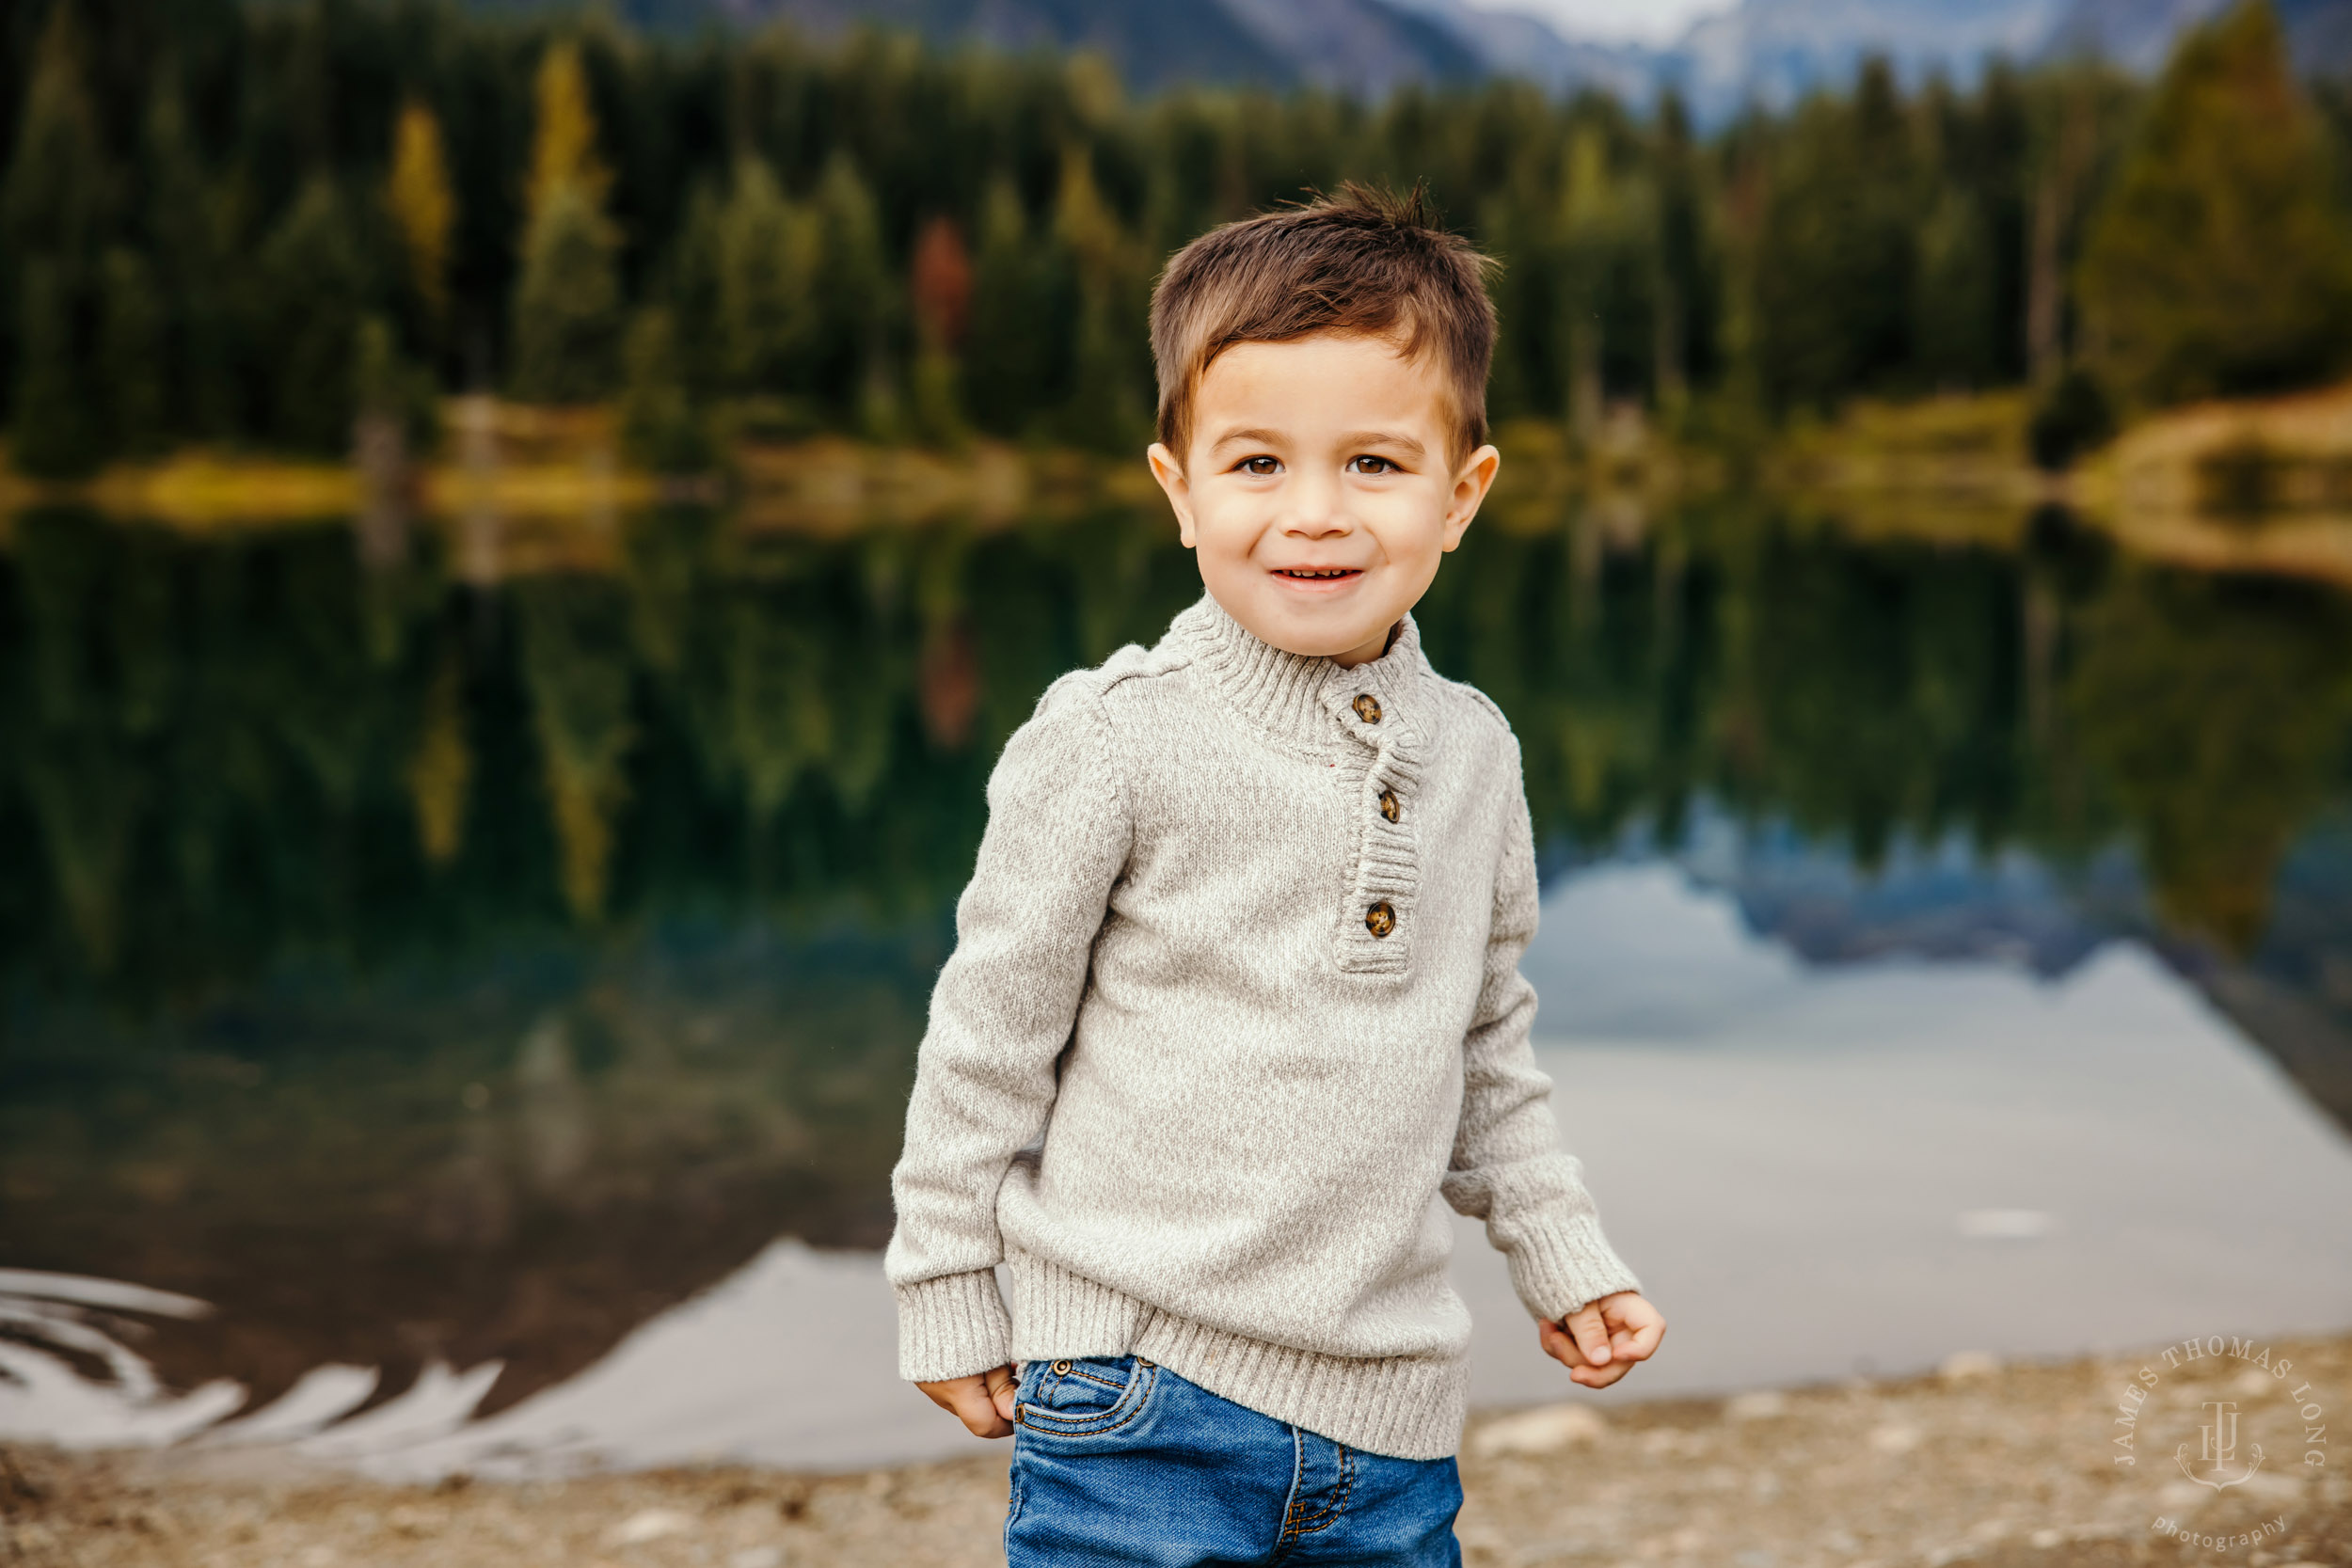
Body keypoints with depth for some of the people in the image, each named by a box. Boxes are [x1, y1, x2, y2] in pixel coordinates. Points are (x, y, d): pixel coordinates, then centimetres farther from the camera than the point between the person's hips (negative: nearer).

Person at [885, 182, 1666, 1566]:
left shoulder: (1474, 754, 6)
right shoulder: (1116, 742, -10)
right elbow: (991, 1028, -3)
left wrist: (1564, 1256, 19)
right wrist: (948, 1292, 0)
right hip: (1139, 1396, -4)